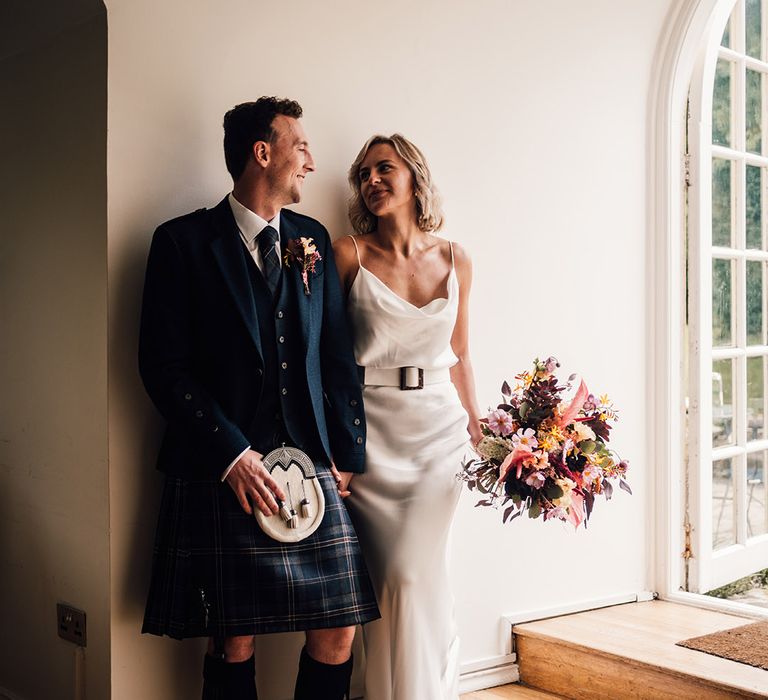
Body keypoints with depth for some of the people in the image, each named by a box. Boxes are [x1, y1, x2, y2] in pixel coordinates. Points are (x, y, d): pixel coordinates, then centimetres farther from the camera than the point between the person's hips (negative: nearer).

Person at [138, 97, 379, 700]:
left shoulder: (312, 240, 13)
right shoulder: (184, 242, -1)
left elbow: (338, 354, 14)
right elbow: (164, 366, -7)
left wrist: (348, 453, 9)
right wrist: (232, 453, -13)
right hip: (222, 474, -4)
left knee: (337, 633, 2)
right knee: (234, 643, 3)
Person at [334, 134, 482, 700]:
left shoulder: (454, 259, 6)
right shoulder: (348, 254, -2)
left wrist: (477, 424, 12)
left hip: (437, 429, 2)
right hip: (372, 434, -1)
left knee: (417, 573, -7)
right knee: (394, 578, -1)